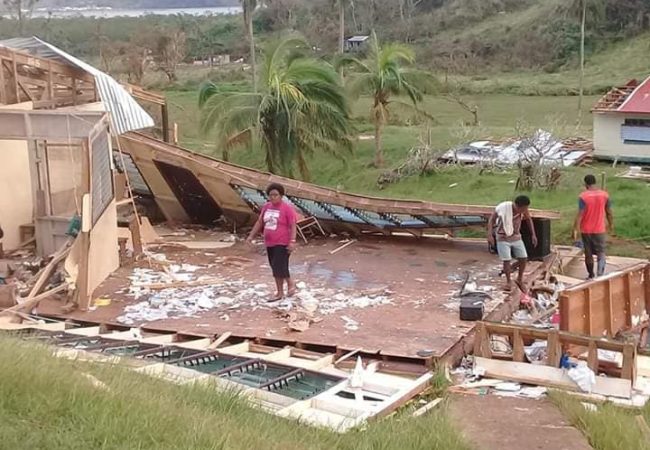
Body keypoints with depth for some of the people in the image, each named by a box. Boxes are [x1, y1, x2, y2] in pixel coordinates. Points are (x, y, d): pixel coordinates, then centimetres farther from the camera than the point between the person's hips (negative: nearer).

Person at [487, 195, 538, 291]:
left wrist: (533, 235, -1)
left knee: (523, 258, -1)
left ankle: (520, 279, 22)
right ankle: (508, 281, 9)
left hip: (516, 237, 4)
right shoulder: (503, 207, -29)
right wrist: (489, 235, -28)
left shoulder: (523, 210, -17)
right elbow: (491, 219, -18)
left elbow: (529, 219, 3)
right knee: (507, 260, -12)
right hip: (502, 238, -4)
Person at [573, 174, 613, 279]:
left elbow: (580, 214, -17)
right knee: (601, 252, 5)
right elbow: (609, 212, 5)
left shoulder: (583, 196, -13)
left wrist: (575, 229, -13)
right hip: (600, 230, 1)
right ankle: (600, 272, -19)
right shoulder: (604, 195, -4)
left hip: (586, 230, -1)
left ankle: (591, 275, 25)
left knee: (588, 254, 13)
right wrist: (611, 225, 20)